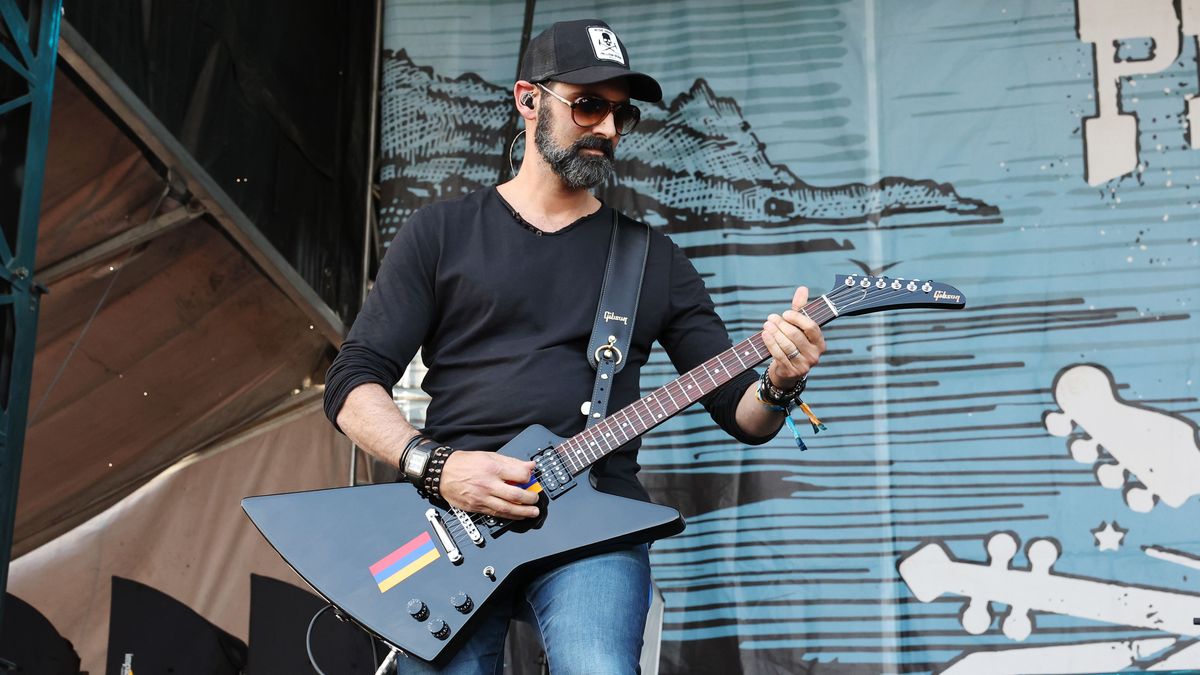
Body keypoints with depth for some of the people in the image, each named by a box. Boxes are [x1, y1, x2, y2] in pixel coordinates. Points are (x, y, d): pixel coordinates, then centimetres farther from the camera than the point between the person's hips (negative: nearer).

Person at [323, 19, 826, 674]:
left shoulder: (654, 257, 17)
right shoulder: (442, 232, 12)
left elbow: (739, 411, 14)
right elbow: (352, 381, 6)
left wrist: (778, 385, -10)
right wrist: (435, 464, -12)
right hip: (453, 509, 0)